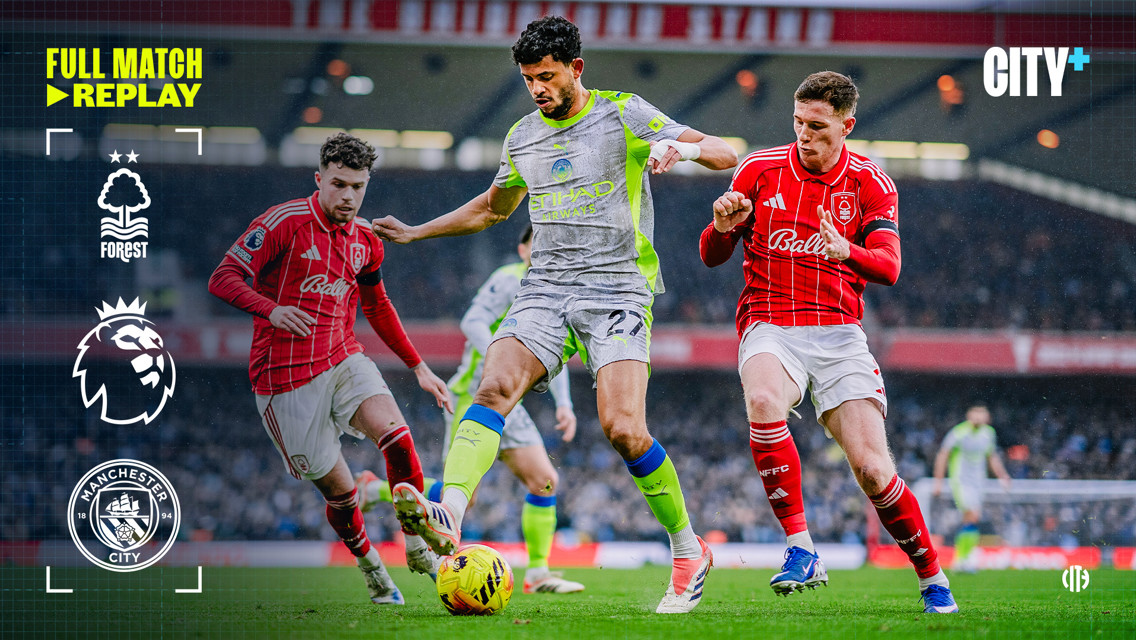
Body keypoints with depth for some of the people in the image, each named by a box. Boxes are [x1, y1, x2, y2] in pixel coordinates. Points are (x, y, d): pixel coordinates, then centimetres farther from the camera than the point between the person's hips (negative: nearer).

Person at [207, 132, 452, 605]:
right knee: (338, 488, 0)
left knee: (396, 435, -24)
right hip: (285, 377, -4)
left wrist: (419, 367, 22)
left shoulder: (366, 239, 9)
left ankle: (417, 547, -15)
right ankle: (370, 567, 26)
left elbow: (377, 307, 25)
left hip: (343, 359, 4)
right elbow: (223, 279, -13)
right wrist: (271, 309, -31)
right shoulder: (284, 223, -10)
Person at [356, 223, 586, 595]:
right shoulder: (510, 281, -12)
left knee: (545, 481, -3)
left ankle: (538, 574, 4)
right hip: (474, 397, -8)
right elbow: (473, 322, -24)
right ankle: (374, 489, 10)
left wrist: (564, 403, 13)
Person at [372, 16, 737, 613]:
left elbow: (725, 154, -1)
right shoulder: (522, 137, 17)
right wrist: (415, 232, 35)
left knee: (623, 429, -19)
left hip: (617, 289, -4)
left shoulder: (624, 114, 1)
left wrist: (683, 146, -22)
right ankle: (446, 518, -42)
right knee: (494, 387, -24)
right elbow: (493, 206, 36)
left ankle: (689, 552, 1)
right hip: (543, 289, 4)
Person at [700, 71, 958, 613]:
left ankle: (934, 583, 11)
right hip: (769, 327, 0)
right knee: (763, 401, -36)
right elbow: (710, 257, 8)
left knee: (872, 470, -11)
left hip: (839, 333, 0)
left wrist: (847, 251, -30)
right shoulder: (759, 170, 5)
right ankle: (801, 551, -29)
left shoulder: (871, 183, 4)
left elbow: (889, 267, -8)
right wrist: (722, 226, -16)